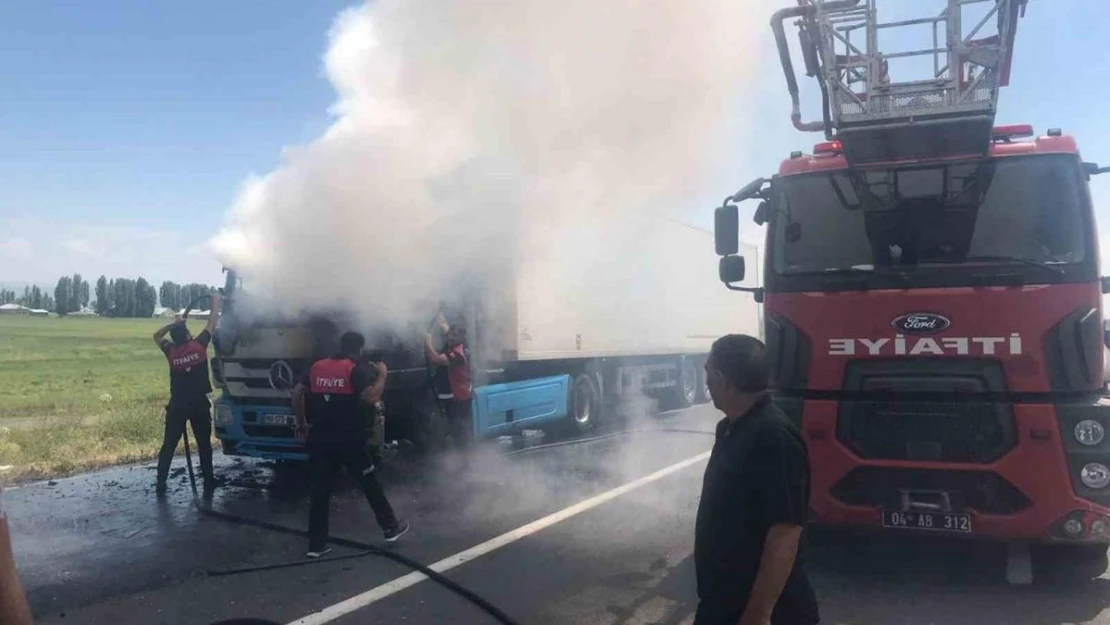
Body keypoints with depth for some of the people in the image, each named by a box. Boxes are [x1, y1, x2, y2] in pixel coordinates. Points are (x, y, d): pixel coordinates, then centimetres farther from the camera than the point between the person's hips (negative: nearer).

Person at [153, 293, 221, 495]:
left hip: (177, 405, 1)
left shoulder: (171, 352, -3)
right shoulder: (199, 345, -9)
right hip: (199, 404, -1)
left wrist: (173, 324, 7)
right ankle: (208, 481, 13)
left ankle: (161, 484, 6)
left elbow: (157, 336, 17)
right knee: (204, 444, 10)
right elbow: (212, 323, 2)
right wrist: (215, 301, 14)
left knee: (169, 446, 8)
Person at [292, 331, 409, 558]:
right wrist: (382, 375, -6)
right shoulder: (356, 369, -9)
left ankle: (316, 544, 10)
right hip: (350, 439, -4)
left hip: (320, 438, 4)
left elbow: (297, 394, 8)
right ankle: (391, 527, 23)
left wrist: (301, 423, 17)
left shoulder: (317, 367, 9)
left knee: (320, 490, 9)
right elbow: (371, 397, -20)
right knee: (370, 484, 11)